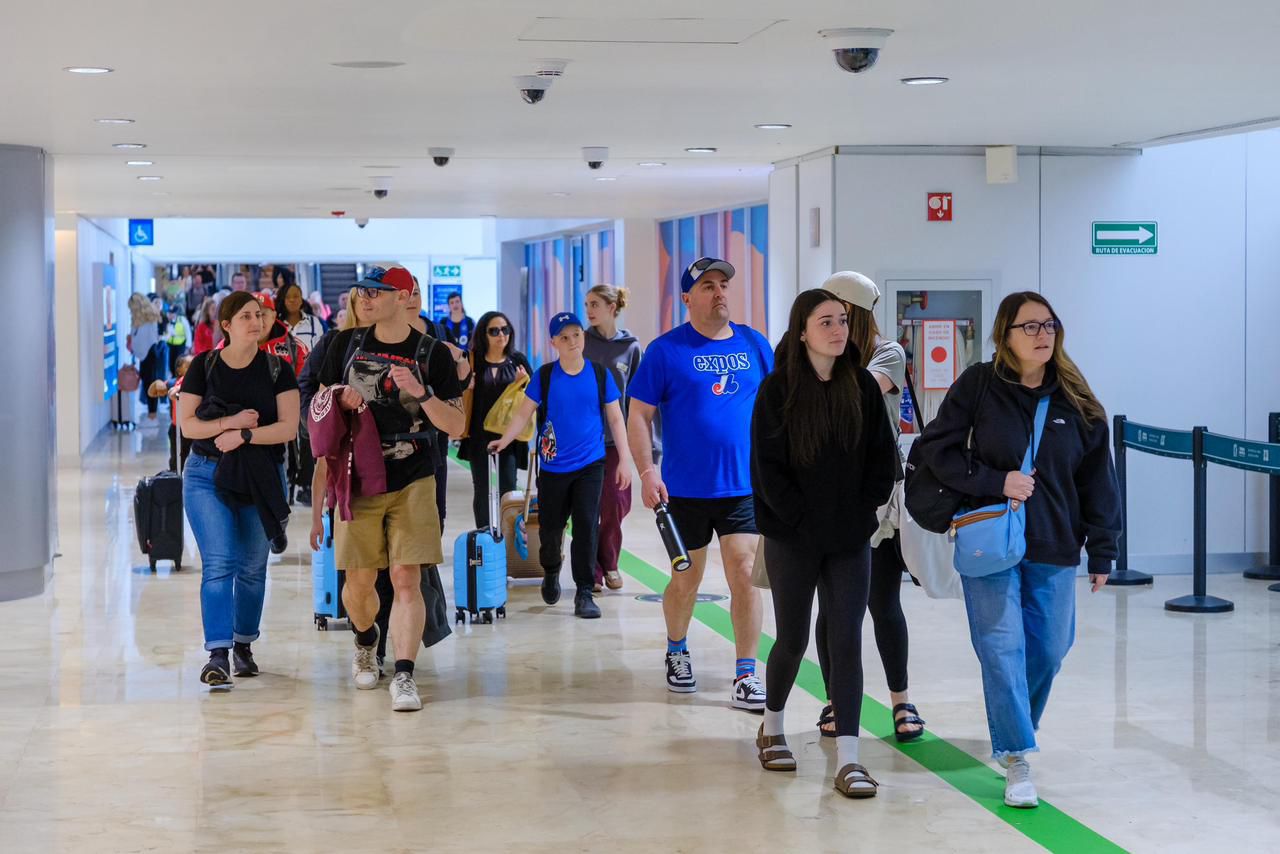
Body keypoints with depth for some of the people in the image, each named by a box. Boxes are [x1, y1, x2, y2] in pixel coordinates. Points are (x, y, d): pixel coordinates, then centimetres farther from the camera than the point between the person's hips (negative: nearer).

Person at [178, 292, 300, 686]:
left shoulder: (276, 368, 0)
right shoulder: (204, 366, 1)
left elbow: (289, 427, -8)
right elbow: (187, 424, -3)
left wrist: (244, 436, -20)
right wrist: (230, 422, -18)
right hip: (207, 476, -1)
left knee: (253, 566, 9)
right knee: (218, 563, -12)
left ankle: (244, 644, 25)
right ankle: (218, 653, -14)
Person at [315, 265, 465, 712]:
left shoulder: (433, 355, -1)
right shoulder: (346, 344, 7)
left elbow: (456, 425, -3)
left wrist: (421, 393, -19)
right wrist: (339, 399, -5)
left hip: (413, 482, -2)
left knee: (407, 578, -12)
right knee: (359, 580, 6)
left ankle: (404, 676, -11)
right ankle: (366, 642, 36)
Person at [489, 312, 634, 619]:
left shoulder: (600, 374, 1)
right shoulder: (545, 376, -1)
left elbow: (615, 419, 6)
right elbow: (524, 413, 0)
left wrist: (624, 459, 3)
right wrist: (504, 440, -13)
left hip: (590, 465, 0)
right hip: (553, 465, 0)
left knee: (586, 526, -7)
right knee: (550, 526, 8)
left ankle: (584, 593, 0)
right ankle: (551, 572, 38)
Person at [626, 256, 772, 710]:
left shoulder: (754, 344, 5)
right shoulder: (667, 350, -4)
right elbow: (638, 415, -3)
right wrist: (648, 473, -13)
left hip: (744, 485, 2)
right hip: (685, 489, -2)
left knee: (745, 574, -7)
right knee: (687, 578, 12)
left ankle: (746, 676, 0)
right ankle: (676, 652, 37)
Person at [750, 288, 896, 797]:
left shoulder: (863, 387, 3)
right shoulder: (777, 390, -6)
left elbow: (882, 456, 6)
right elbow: (767, 466, -8)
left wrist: (863, 512, -4)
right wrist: (803, 519, -12)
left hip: (851, 540, 2)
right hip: (793, 540, -2)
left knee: (846, 641, -4)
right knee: (793, 639, 9)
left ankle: (847, 759, -4)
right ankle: (772, 727, 35)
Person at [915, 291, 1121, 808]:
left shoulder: (1076, 401, 3)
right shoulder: (978, 385, -4)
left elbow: (1097, 479, 6)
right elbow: (935, 448, -6)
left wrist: (1102, 552, 5)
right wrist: (995, 481, -16)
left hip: (1055, 547, 3)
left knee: (1048, 650, 10)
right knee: (1002, 647, -9)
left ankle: (1013, 728, 34)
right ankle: (1017, 759, -5)